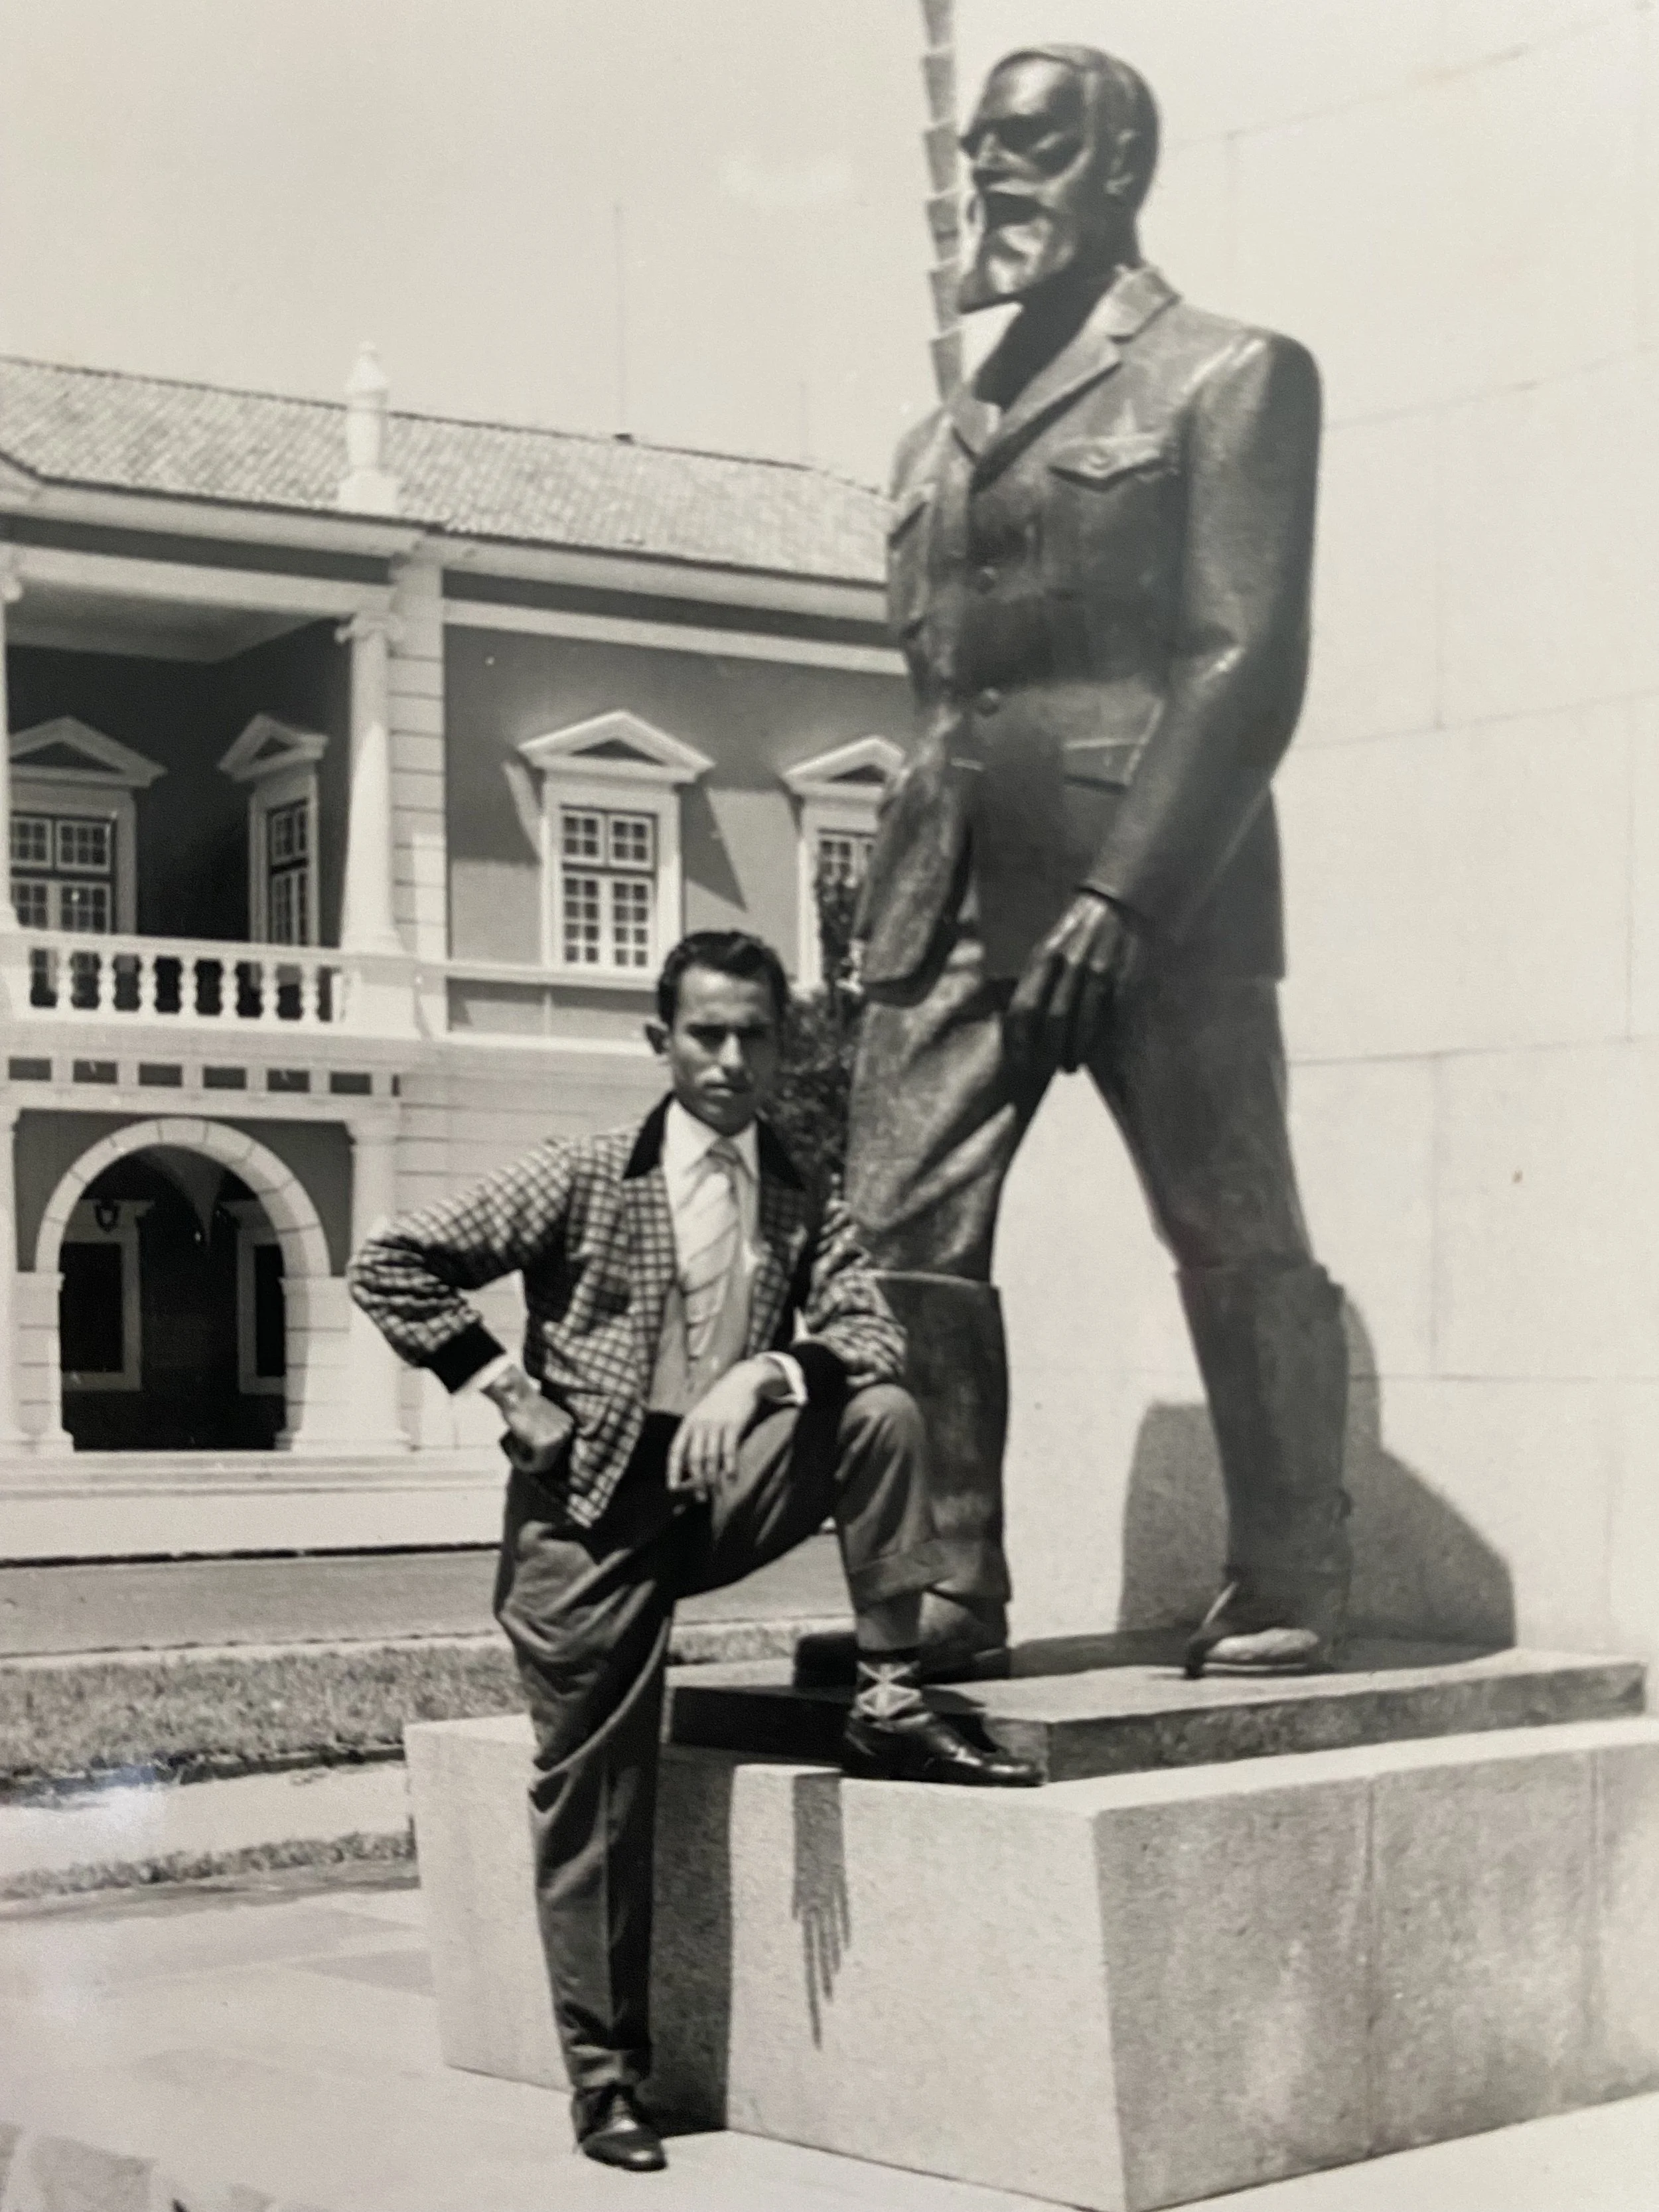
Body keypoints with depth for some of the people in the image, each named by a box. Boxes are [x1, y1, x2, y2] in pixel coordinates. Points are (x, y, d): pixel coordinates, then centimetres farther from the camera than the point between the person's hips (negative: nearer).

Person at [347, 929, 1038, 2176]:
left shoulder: (806, 1208, 8)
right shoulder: (583, 1182, -1)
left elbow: (874, 1337, -8)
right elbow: (391, 1266, -1)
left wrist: (766, 1371, -26)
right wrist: (505, 1386, -7)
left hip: (730, 1490, 3)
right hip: (589, 1510, -2)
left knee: (880, 1410, -22)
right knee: (592, 1794, -4)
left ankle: (889, 1699, -13)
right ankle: (605, 2072, 11)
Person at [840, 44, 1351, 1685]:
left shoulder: (1228, 377, 3)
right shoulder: (944, 438, 22)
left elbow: (1245, 661, -7)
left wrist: (1124, 890, -16)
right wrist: (900, 897, 11)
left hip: (1158, 887, -6)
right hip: (952, 895, 6)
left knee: (1232, 1237, -1)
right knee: (899, 1235, -3)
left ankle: (1288, 1591, 9)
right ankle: (950, 1591, 4)